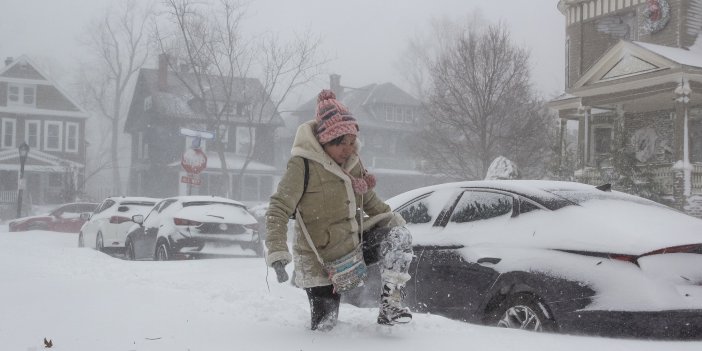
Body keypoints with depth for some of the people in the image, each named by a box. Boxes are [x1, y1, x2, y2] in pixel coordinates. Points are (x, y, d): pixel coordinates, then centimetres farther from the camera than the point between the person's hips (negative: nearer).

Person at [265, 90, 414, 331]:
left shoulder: (352, 161, 2)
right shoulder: (302, 165, -19)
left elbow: (368, 199, 19)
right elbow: (278, 210, -21)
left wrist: (391, 218, 6)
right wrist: (277, 252, -30)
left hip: (355, 243, 6)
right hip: (321, 262, -5)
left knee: (399, 236, -16)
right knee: (324, 325, -2)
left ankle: (390, 304, -13)